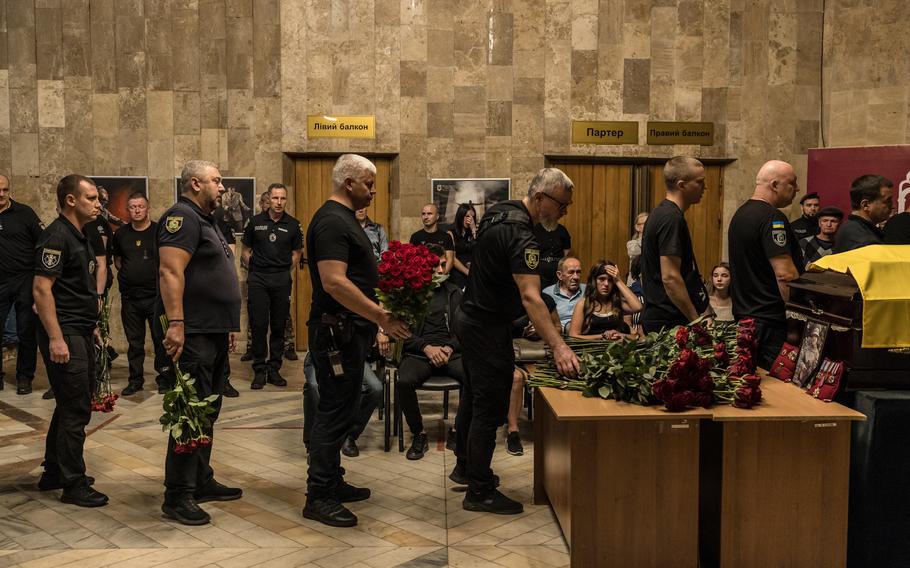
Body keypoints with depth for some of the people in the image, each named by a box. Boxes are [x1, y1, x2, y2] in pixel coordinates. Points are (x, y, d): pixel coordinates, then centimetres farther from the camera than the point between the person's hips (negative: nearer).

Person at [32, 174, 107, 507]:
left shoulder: (78, 237, 16)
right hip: (64, 334, -10)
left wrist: (91, 326, 22)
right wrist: (55, 339, -25)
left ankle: (54, 473, 29)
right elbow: (41, 289, -21)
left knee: (72, 404, 17)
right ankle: (73, 485, 5)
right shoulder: (56, 236, -14)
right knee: (76, 410, -5)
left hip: (81, 333, 10)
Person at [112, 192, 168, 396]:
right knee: (134, 342, 10)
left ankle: (164, 377, 13)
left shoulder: (159, 231, -2)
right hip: (130, 297, 3)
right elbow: (117, 260, 22)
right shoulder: (121, 234, 8)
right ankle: (136, 379, 20)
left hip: (156, 294, -3)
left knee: (161, 338, 2)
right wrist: (127, 275, 8)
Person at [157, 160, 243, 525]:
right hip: (194, 335, -10)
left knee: (207, 413, 16)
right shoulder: (182, 217, -11)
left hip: (215, 334, 11)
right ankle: (177, 497, 0)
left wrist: (229, 326, 24)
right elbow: (170, 272, -22)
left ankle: (202, 482, 27)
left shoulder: (205, 221, 21)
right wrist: (175, 324, -29)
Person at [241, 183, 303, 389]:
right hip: (258, 280, -1)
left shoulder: (293, 225, 4)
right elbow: (246, 251, 12)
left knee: (279, 326, 5)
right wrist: (255, 268, 4)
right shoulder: (255, 222, 4)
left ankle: (274, 369, 14)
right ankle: (259, 370, 6)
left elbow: (296, 254, 11)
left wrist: (283, 271, 5)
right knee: (258, 325, -3)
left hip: (282, 280, 1)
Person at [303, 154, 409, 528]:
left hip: (349, 331, 11)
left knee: (340, 408, 17)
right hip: (336, 331, -11)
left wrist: (377, 315, 12)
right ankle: (318, 497, 5)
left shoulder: (343, 218, 17)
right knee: (334, 411, -4)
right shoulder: (332, 221, -17)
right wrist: (381, 316, -26)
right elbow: (334, 282, -27)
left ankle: (332, 482, 29)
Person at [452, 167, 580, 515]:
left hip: (469, 316, 10)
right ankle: (479, 492, 5)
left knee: (472, 397, 21)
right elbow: (530, 297, -36)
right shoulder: (520, 235, -26)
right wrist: (558, 347, -43)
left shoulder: (498, 212, 5)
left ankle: (464, 466, 36)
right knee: (490, 408, -3)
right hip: (488, 328, -10)